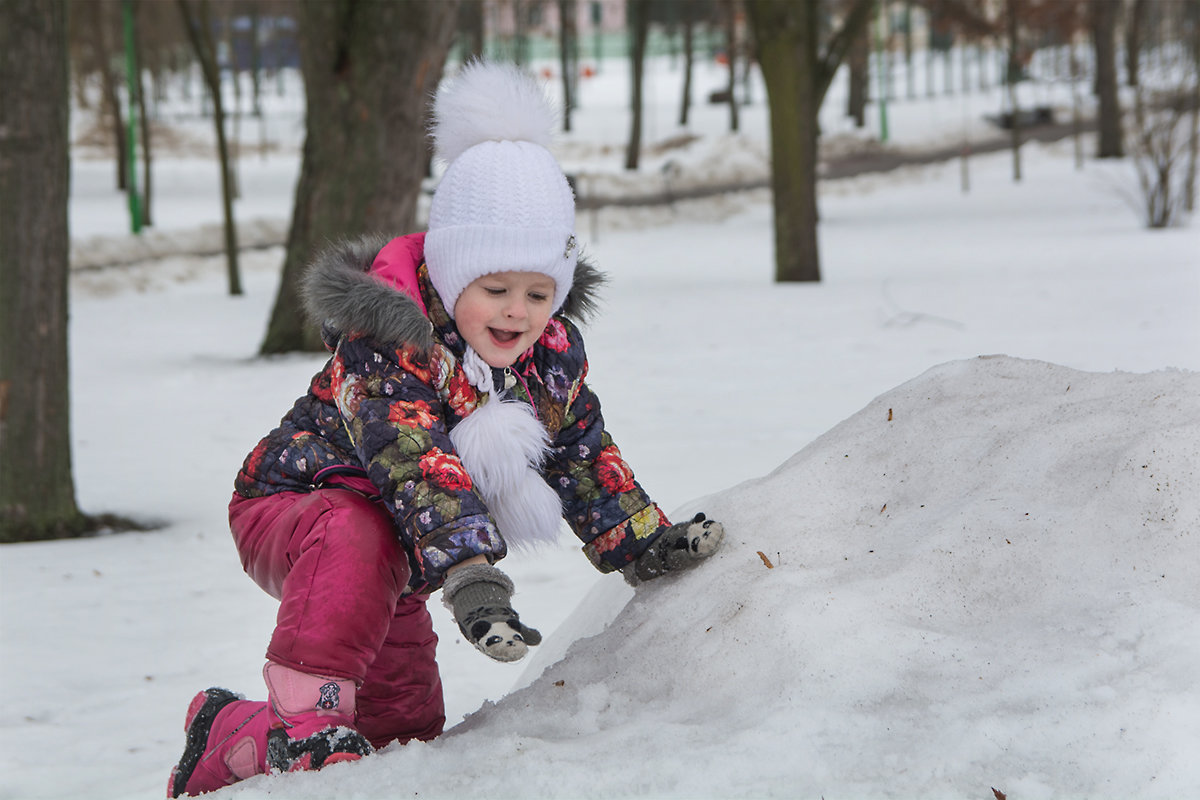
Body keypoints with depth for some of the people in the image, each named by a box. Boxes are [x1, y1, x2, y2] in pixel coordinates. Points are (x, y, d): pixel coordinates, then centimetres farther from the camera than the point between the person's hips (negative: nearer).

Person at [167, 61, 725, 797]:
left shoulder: (553, 353, -5)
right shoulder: (386, 343, -30)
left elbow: (586, 456, 9)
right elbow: (415, 461, -42)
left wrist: (644, 544, 5)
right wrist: (471, 572, -53)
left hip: (395, 562, 8)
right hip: (290, 507, -8)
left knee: (409, 726, 12)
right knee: (359, 539, -43)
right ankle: (307, 718, -36)